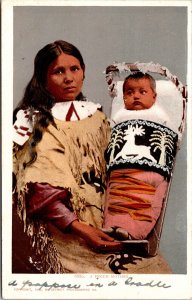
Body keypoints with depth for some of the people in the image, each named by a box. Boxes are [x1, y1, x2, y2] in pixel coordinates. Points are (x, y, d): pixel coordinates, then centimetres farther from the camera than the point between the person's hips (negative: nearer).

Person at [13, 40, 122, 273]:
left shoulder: (96, 115, 15)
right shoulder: (30, 122, -1)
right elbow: (39, 193, -11)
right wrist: (80, 229, -24)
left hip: (104, 226, 5)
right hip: (60, 234, -5)